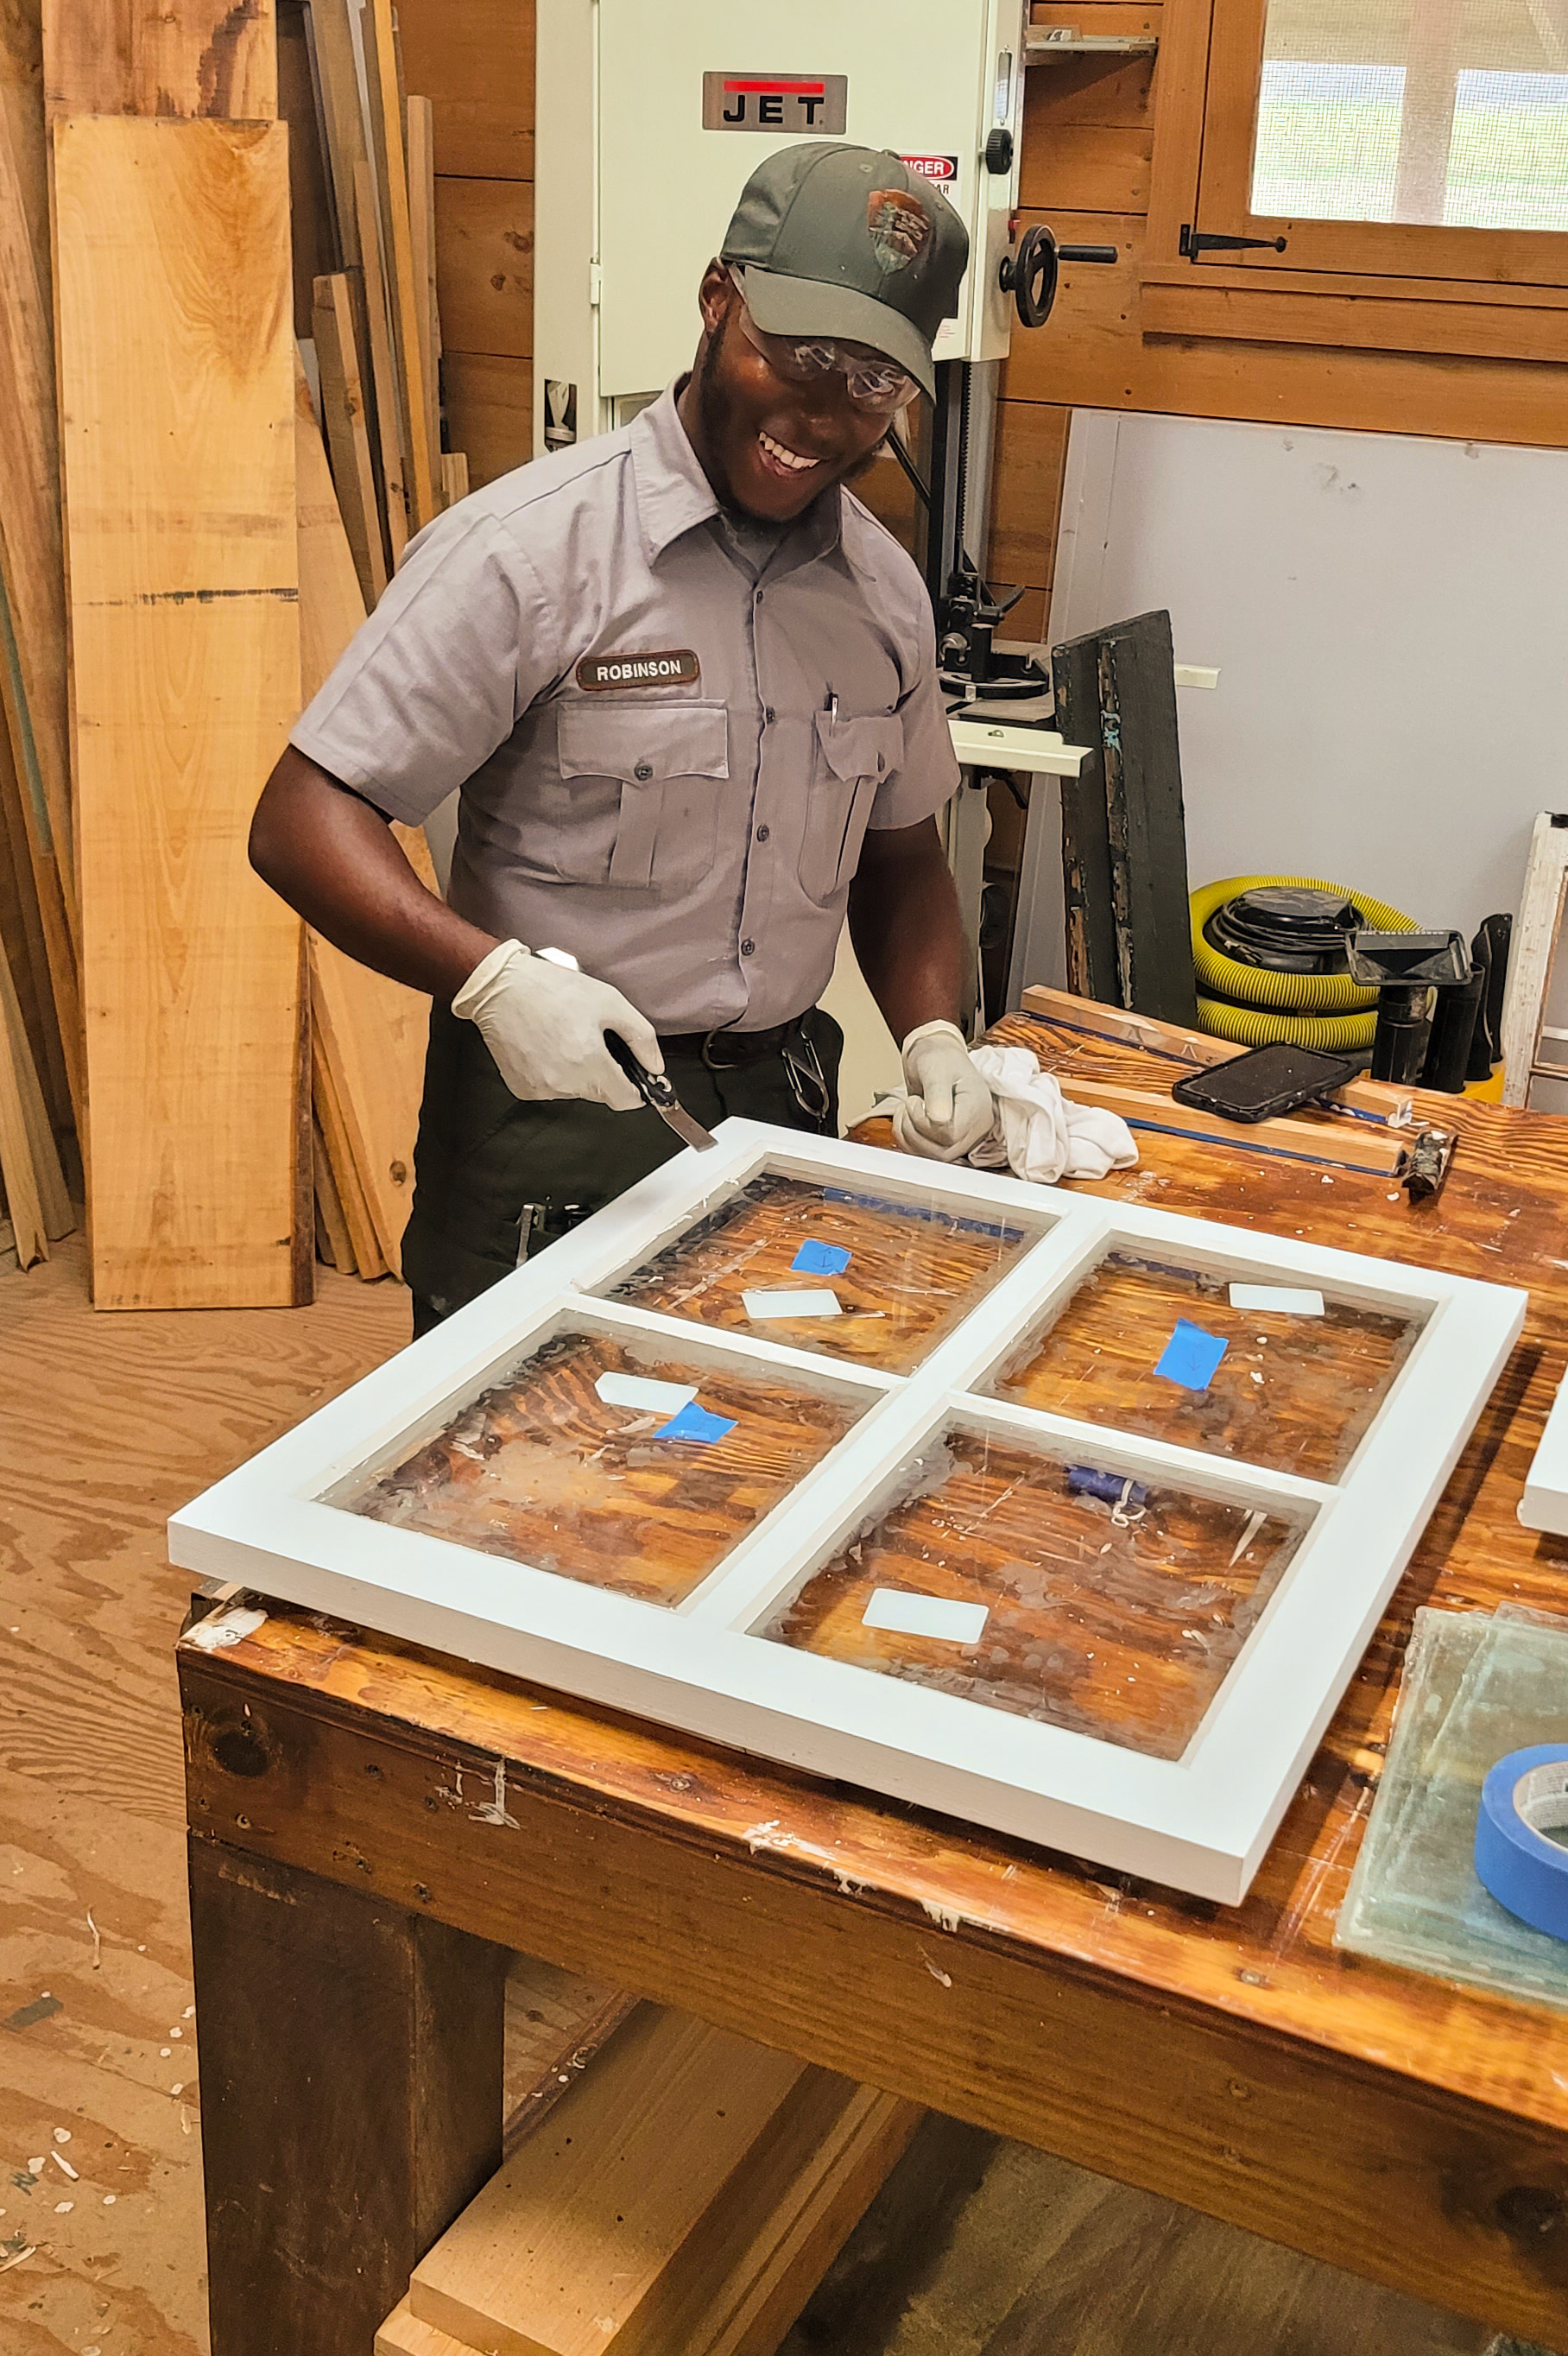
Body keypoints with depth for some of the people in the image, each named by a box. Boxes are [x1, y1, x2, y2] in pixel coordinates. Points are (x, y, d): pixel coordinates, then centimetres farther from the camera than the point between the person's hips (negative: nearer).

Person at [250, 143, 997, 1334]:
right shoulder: (529, 549, -14)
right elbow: (303, 820, -16)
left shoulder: (886, 588, 5)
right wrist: (491, 974, -31)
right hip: (552, 1116, -5)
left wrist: (933, 1035, 0)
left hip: (785, 1107, 6)